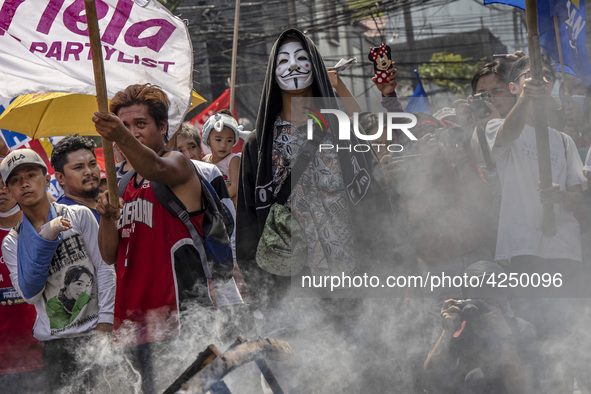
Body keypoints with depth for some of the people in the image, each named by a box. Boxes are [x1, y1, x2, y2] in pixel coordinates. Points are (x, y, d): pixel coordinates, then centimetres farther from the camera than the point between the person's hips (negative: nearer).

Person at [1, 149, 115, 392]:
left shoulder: (79, 216, 5)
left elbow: (104, 267, 3)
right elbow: (30, 293, -5)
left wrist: (105, 320, -7)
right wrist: (45, 238, -13)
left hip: (95, 332, -1)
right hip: (55, 342, 1)